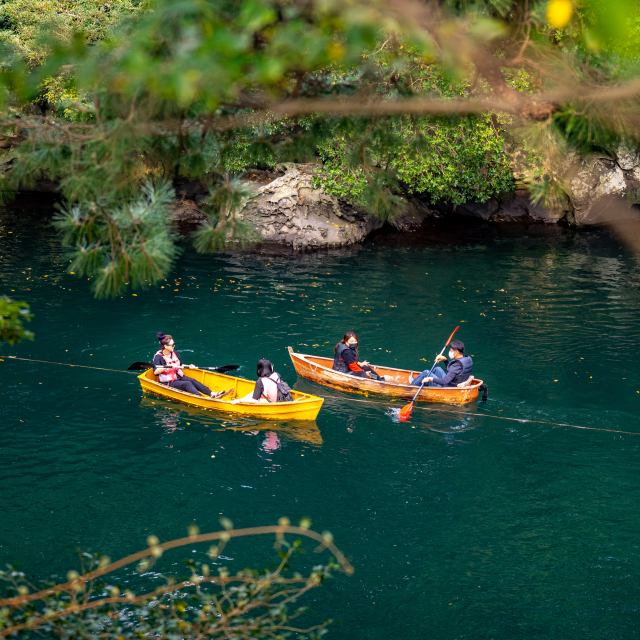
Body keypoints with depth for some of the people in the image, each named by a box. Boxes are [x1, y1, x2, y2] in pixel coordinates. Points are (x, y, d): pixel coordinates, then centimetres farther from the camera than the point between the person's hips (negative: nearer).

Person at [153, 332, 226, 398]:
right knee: (187, 384, -28)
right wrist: (169, 366, -35)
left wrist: (188, 366, 5)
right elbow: (155, 372, -28)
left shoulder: (175, 354, 9)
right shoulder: (158, 357, -13)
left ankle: (212, 393, -35)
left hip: (179, 377, 7)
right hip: (168, 383, -7)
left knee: (193, 381, -19)